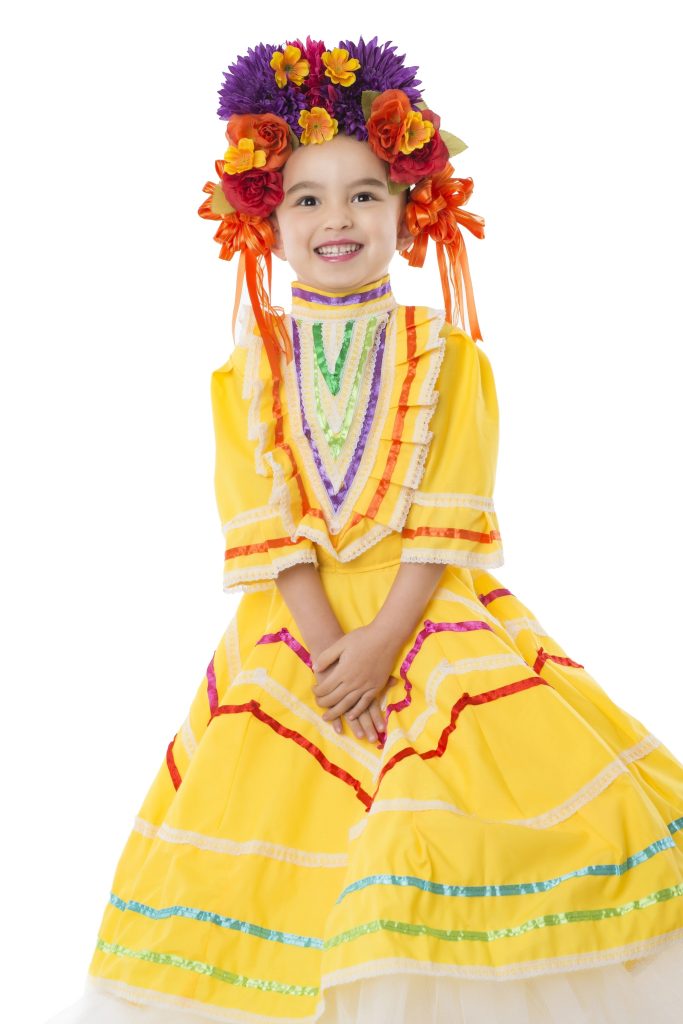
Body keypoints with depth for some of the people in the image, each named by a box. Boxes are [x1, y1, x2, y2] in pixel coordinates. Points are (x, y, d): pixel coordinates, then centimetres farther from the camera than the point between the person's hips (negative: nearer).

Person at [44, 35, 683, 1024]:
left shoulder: (450, 358, 1)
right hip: (295, 628, 2)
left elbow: (447, 518, -7)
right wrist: (326, 644, -15)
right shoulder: (247, 371, 4)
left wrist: (384, 640, -17)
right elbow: (263, 526, -3)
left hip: (428, 614, -1)